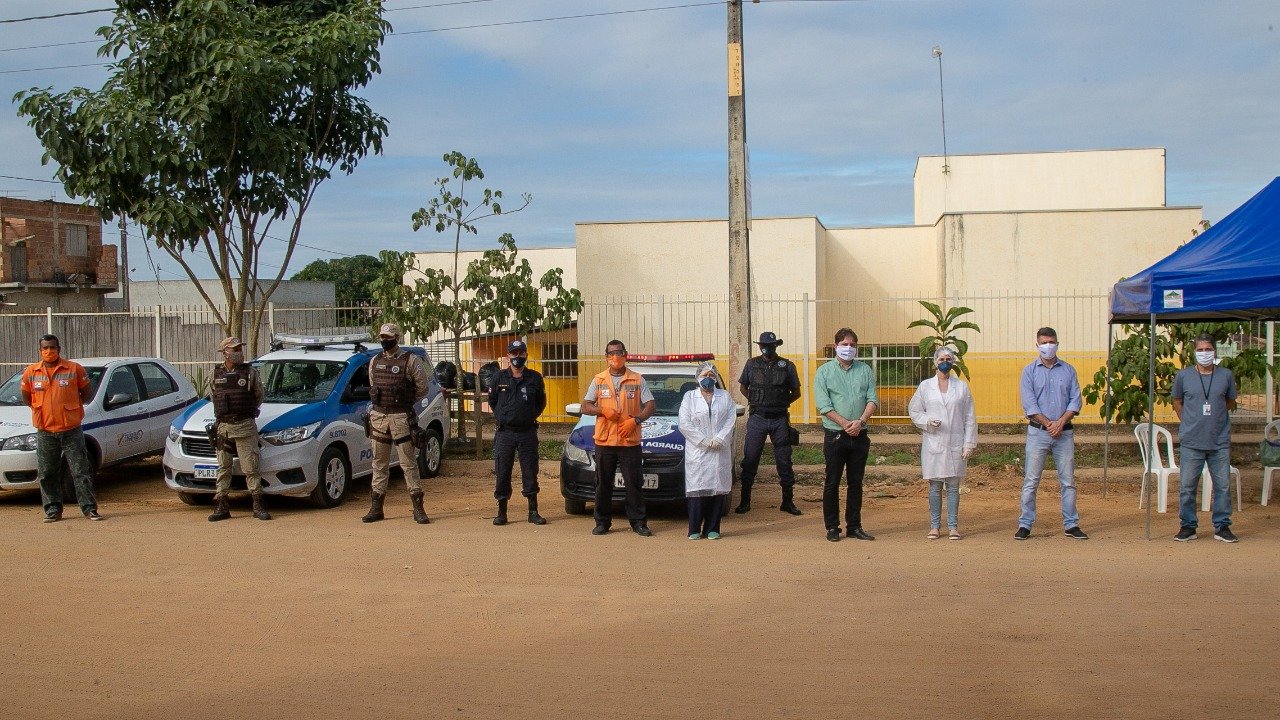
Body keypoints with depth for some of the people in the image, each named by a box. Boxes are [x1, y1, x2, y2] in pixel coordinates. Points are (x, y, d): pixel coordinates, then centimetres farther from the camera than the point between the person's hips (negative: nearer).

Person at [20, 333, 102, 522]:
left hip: (71, 430, -2)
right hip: (45, 432, 2)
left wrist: (70, 406, 2)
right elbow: (26, 398, 17)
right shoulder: (30, 372, 4)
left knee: (81, 471, -1)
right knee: (48, 474, 6)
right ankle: (53, 510, 16)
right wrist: (41, 408, 8)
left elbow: (87, 394, 6)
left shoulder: (74, 369, -2)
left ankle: (90, 508, 3)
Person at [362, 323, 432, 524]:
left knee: (408, 463, -4)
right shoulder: (375, 362, 11)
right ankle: (376, 508, 14)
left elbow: (423, 389, 1)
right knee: (379, 463, 9)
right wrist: (381, 402, 14)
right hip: (378, 416, 5)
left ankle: (418, 508, -1)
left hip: (401, 417, -5)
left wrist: (404, 401, 6)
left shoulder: (410, 361, -4)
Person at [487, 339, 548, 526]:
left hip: (527, 432, 0)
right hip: (504, 432, 0)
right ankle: (501, 512, 11)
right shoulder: (500, 377, 3)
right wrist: (503, 417, 10)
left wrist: (530, 416, 8)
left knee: (530, 472, 4)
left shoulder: (535, 377, 4)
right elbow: (492, 401, 15)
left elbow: (541, 402, 15)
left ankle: (533, 512, 13)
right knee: (502, 474, 2)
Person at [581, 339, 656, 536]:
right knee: (603, 483, 6)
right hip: (604, 440, 2)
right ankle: (602, 522, 15)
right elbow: (585, 407, 10)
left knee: (633, 483, 0)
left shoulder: (637, 380, 5)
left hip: (630, 440, -2)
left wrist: (635, 420, -12)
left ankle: (638, 522, 7)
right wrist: (602, 410, -9)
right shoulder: (598, 380, 10)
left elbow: (651, 405, 3)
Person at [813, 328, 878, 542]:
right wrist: (845, 424, -15)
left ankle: (854, 526, 16)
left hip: (859, 435, 3)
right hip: (834, 435, -3)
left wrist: (860, 421, -14)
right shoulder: (824, 371, 1)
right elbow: (823, 405, -8)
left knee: (856, 483, 8)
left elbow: (873, 399, 2)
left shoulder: (865, 370, 10)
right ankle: (832, 527, 9)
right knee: (832, 483, 1)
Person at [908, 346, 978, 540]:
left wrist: (969, 443, 0)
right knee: (935, 486, 3)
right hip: (933, 443, 0)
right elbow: (913, 410, 10)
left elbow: (969, 417, 6)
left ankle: (952, 526, 9)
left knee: (953, 486, 3)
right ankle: (934, 526, 11)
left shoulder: (962, 386, 7)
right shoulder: (925, 386, 6)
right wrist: (927, 421, -9)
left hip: (956, 444, 0)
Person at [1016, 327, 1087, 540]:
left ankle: (1071, 525, 12)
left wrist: (1061, 422, -10)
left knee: (1068, 481, 5)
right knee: (1031, 481, -2)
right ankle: (1025, 525, 2)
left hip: (1064, 432, 2)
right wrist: (1048, 424, -10)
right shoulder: (1029, 371, 4)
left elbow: (1075, 399, 3)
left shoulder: (1068, 370, 10)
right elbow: (1029, 404, -4)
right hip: (1038, 432, -2)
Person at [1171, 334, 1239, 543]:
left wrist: (1215, 417, 10)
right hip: (1191, 442, -1)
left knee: (1223, 486, 4)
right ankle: (1188, 527, 13)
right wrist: (1189, 422, 8)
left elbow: (1230, 403, 18)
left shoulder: (1226, 375, 4)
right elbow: (1176, 401, 15)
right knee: (1187, 487, 2)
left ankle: (1222, 527, 16)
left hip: (1220, 442, 1)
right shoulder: (1183, 376, 2)